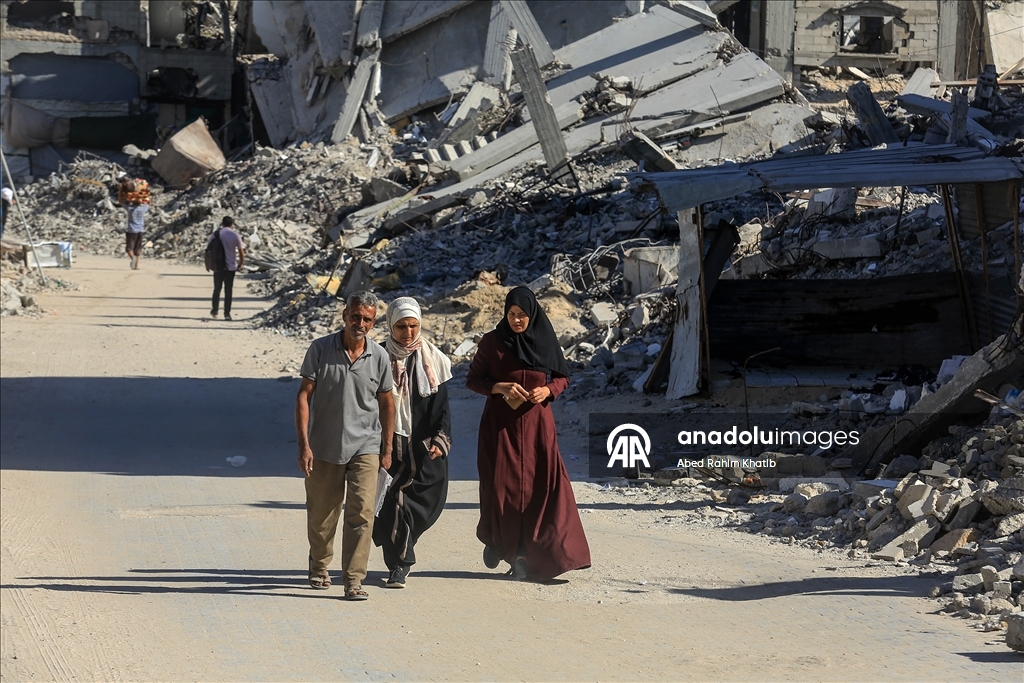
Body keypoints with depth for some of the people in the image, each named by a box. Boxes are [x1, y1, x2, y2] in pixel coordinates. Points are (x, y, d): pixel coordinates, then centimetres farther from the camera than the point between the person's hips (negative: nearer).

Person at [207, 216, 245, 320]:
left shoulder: (216, 234, -3)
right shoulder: (235, 236, -5)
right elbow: (241, 253, -3)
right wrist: (240, 265, 13)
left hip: (217, 266, 1)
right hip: (231, 267, -1)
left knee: (217, 289, 16)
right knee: (228, 290, 5)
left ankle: (214, 311, 24)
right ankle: (227, 313, 2)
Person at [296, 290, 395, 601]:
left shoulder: (379, 356, -2)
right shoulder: (320, 349, -7)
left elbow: (386, 402, 8)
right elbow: (304, 395, -6)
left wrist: (387, 448, 9)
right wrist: (304, 444, -12)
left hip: (365, 447, 0)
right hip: (324, 447, 0)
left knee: (361, 512, -12)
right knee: (321, 513, 13)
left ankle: (354, 579, -9)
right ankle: (319, 566, 36)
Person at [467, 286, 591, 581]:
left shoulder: (545, 341, 3)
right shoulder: (492, 341, -1)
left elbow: (562, 377, 12)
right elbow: (473, 379, 3)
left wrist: (547, 390, -9)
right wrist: (501, 387, -14)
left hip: (536, 423, 1)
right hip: (500, 422, -1)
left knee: (541, 485, -9)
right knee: (502, 484, -4)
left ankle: (523, 553, -5)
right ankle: (495, 540, 22)